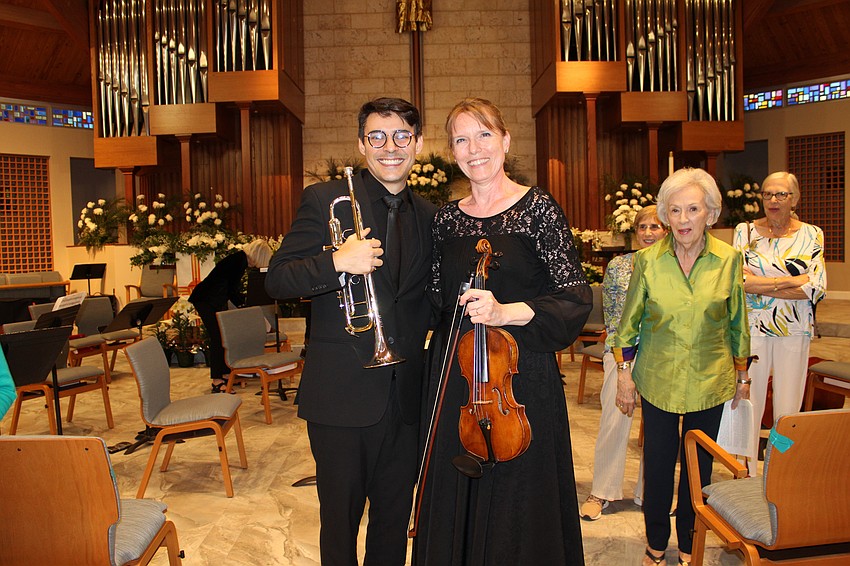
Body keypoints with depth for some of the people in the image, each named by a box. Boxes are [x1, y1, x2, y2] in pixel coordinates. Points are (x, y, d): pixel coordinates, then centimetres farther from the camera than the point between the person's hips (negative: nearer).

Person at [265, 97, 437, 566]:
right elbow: (276, 280, -9)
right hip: (343, 392, -4)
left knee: (395, 521, 18)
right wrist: (337, 262, -25)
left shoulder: (428, 216, 9)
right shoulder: (325, 200, -5)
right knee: (340, 522, 12)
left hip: (405, 398, 4)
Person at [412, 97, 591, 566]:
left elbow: (575, 298, -12)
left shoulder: (537, 208, -6)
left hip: (520, 374, -4)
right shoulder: (447, 219, 7)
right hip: (454, 377, 4)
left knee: (517, 503, 10)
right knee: (455, 502, 15)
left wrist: (507, 312, -24)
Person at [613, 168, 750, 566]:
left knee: (699, 463, 12)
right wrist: (624, 373, 1)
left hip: (710, 381, 1)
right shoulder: (648, 260, -7)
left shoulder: (728, 259, -5)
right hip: (658, 379, -1)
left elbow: (737, 323, 6)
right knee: (658, 461, 7)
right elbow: (630, 321, 2)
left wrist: (742, 373, 12)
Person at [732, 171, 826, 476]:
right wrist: (790, 281, -12)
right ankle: (748, 479, 18)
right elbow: (737, 280, -10)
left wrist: (759, 284, -11)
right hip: (753, 329, -1)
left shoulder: (811, 235, 4)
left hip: (794, 331, 1)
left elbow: (817, 288, -8)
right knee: (749, 406, 5)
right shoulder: (745, 231, 3)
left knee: (788, 410, 7)